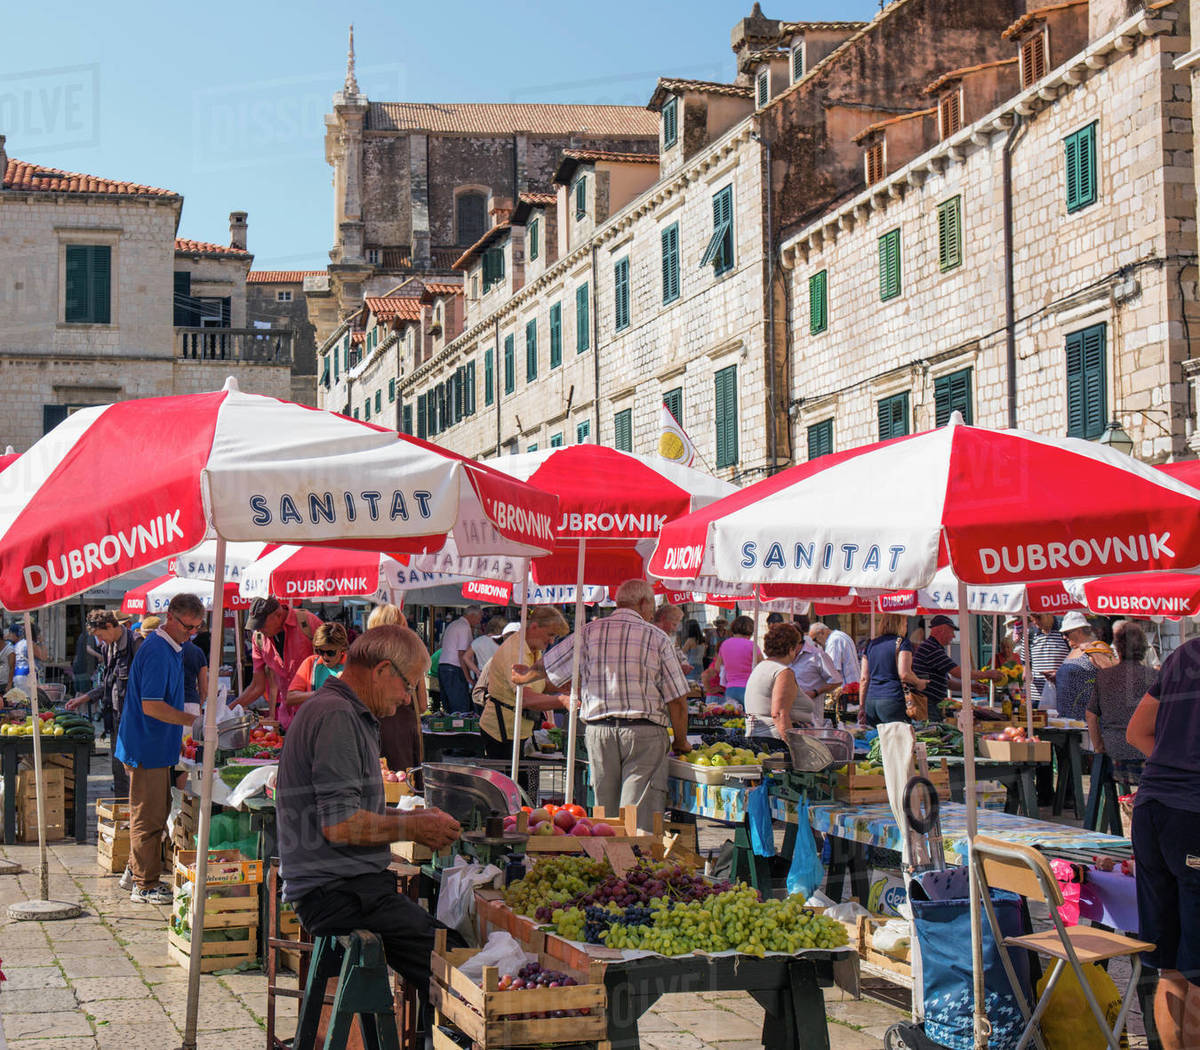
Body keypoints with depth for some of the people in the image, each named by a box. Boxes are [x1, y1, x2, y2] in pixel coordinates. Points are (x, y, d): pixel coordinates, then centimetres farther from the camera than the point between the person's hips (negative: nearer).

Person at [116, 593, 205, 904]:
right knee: (148, 817, -4)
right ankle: (144, 886, 3)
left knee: (156, 812, 16)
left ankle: (138, 874, 25)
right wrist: (193, 720, -21)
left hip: (157, 747, 10)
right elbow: (151, 706, -25)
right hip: (147, 748, -10)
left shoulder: (172, 649, 13)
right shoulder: (157, 652, -19)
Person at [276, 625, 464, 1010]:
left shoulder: (347, 714, 21)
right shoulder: (336, 716, -12)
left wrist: (412, 817, 17)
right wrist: (413, 827, -7)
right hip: (339, 893, -11)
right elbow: (339, 826, -19)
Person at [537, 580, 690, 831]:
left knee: (604, 812, 12)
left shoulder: (589, 632, 6)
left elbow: (548, 667, 15)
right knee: (639, 819, -4)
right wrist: (681, 742, 11)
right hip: (645, 730, -3)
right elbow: (677, 699, -1)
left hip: (598, 730, 3)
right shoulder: (657, 638, 1)